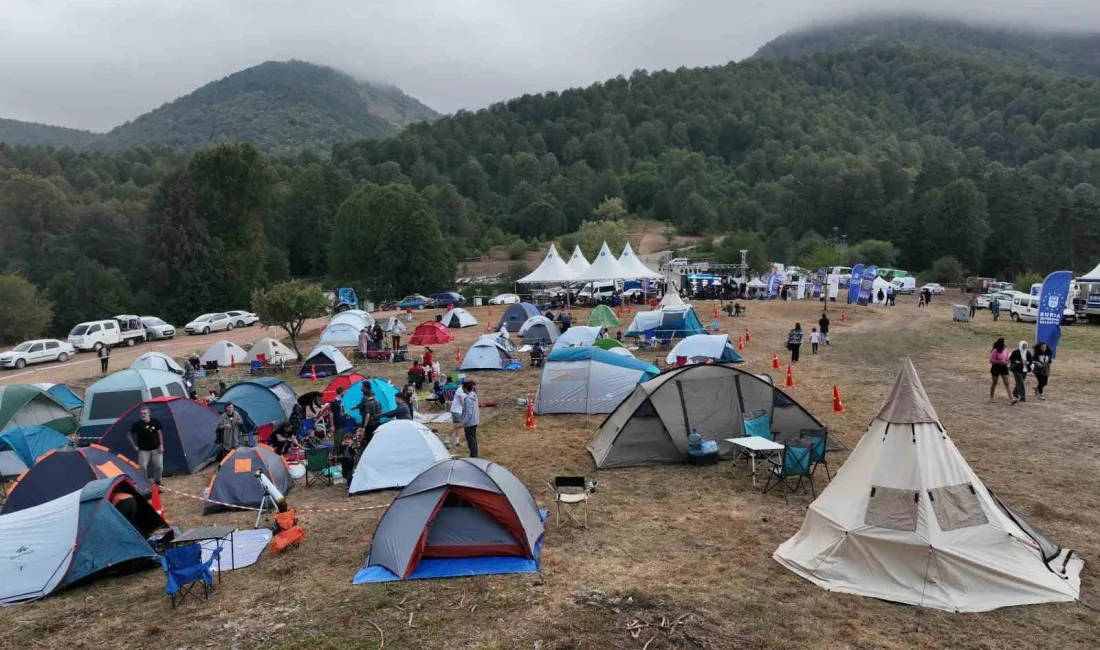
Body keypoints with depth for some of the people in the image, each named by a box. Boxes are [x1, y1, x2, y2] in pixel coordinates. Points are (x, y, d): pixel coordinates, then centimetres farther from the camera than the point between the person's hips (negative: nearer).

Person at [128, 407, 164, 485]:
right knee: (142, 467, -5)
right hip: (144, 450, -1)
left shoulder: (155, 421, -9)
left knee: (159, 466, 0)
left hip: (156, 448, 1)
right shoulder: (137, 424, -14)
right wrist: (134, 446, -3)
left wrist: (161, 445, -2)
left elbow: (159, 433, 2)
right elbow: (130, 434, 0)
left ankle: (157, 482, 20)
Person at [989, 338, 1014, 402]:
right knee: (994, 383, 8)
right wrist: (1000, 362, -22)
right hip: (996, 368, -4)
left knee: (1007, 383, -3)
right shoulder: (995, 351, -13)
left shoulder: (1005, 351, 4)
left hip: (1004, 368, 4)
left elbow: (1007, 360, 16)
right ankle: (991, 397, 23)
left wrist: (1006, 362, -7)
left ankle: (1011, 399, -9)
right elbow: (991, 360, -15)